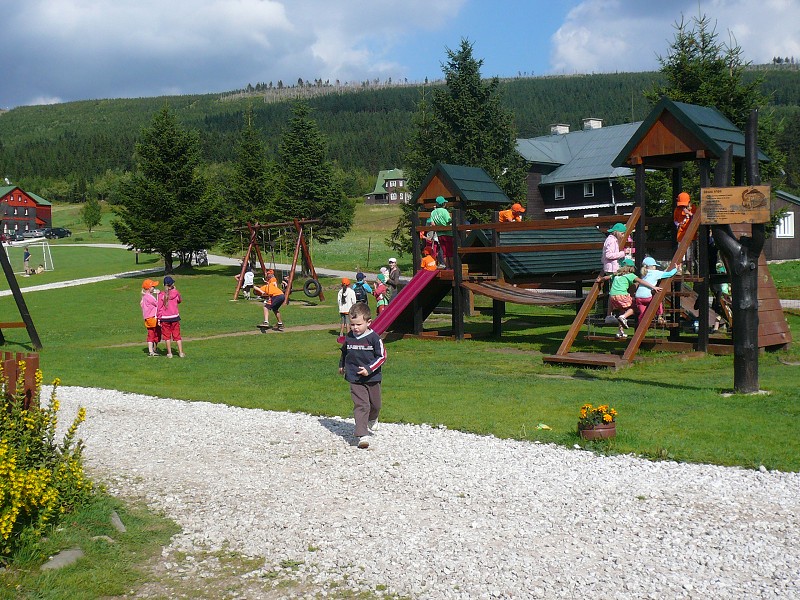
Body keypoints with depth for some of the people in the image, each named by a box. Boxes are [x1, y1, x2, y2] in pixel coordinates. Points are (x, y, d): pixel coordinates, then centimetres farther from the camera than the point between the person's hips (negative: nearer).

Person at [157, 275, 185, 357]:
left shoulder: (161, 294, -8)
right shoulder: (176, 292, -4)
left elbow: (159, 307, -6)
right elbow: (180, 300, 16)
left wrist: (159, 318, 0)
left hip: (165, 318, -1)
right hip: (175, 317, 1)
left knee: (167, 336, 10)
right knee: (177, 335, 9)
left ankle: (169, 353, 10)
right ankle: (181, 352, 9)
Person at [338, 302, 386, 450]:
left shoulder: (374, 338, -13)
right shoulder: (349, 337, -1)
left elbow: (382, 356, -10)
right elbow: (344, 351, 20)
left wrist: (369, 368, -19)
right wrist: (341, 365, 32)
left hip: (372, 378, 0)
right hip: (355, 379, 1)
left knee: (375, 404, 16)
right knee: (361, 405, -9)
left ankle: (372, 420, 49)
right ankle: (362, 435, -12)